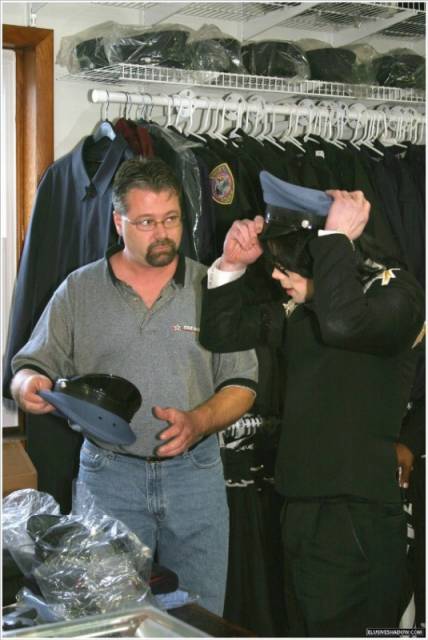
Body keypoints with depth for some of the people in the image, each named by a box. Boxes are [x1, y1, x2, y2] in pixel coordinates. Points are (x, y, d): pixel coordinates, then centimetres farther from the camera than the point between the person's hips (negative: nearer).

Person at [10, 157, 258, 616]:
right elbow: (30, 367, 5)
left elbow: (241, 384, 2)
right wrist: (29, 384, -19)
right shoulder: (79, 290, 3)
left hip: (195, 471, 1)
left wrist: (197, 422, -17)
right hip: (109, 471, 0)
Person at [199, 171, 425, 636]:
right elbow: (220, 334, 16)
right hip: (300, 506, 8)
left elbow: (342, 323, -35)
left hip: (357, 515, -8)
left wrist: (336, 236, -23)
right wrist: (232, 264, 3)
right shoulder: (298, 307, 8)